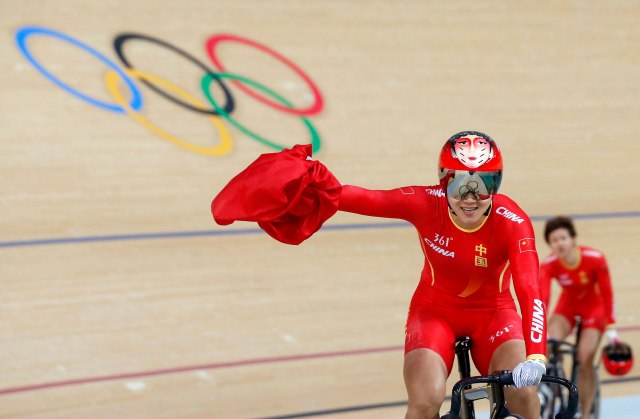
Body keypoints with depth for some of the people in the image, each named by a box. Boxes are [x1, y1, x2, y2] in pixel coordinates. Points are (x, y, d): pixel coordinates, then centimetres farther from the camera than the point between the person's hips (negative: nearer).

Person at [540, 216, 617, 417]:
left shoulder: (595, 259, -30)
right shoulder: (549, 265, -26)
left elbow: (606, 293, -20)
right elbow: (542, 298, -33)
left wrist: (611, 328, -17)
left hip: (593, 306, -2)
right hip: (568, 304, 2)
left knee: (585, 361, -13)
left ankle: (585, 413, -1)